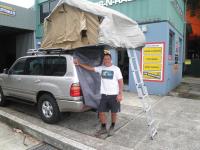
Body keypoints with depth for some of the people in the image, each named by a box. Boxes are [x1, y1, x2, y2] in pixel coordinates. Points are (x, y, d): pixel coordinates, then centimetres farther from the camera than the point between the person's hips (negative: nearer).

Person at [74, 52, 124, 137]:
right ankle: (103, 128, 26)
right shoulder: (101, 68, 5)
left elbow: (120, 82, -5)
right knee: (101, 112, 5)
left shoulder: (116, 69, -5)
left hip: (114, 95, -3)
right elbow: (90, 68, 8)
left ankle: (112, 128, 34)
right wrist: (79, 64, 3)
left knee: (113, 113, 10)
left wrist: (120, 94, -11)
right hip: (104, 95, 3)